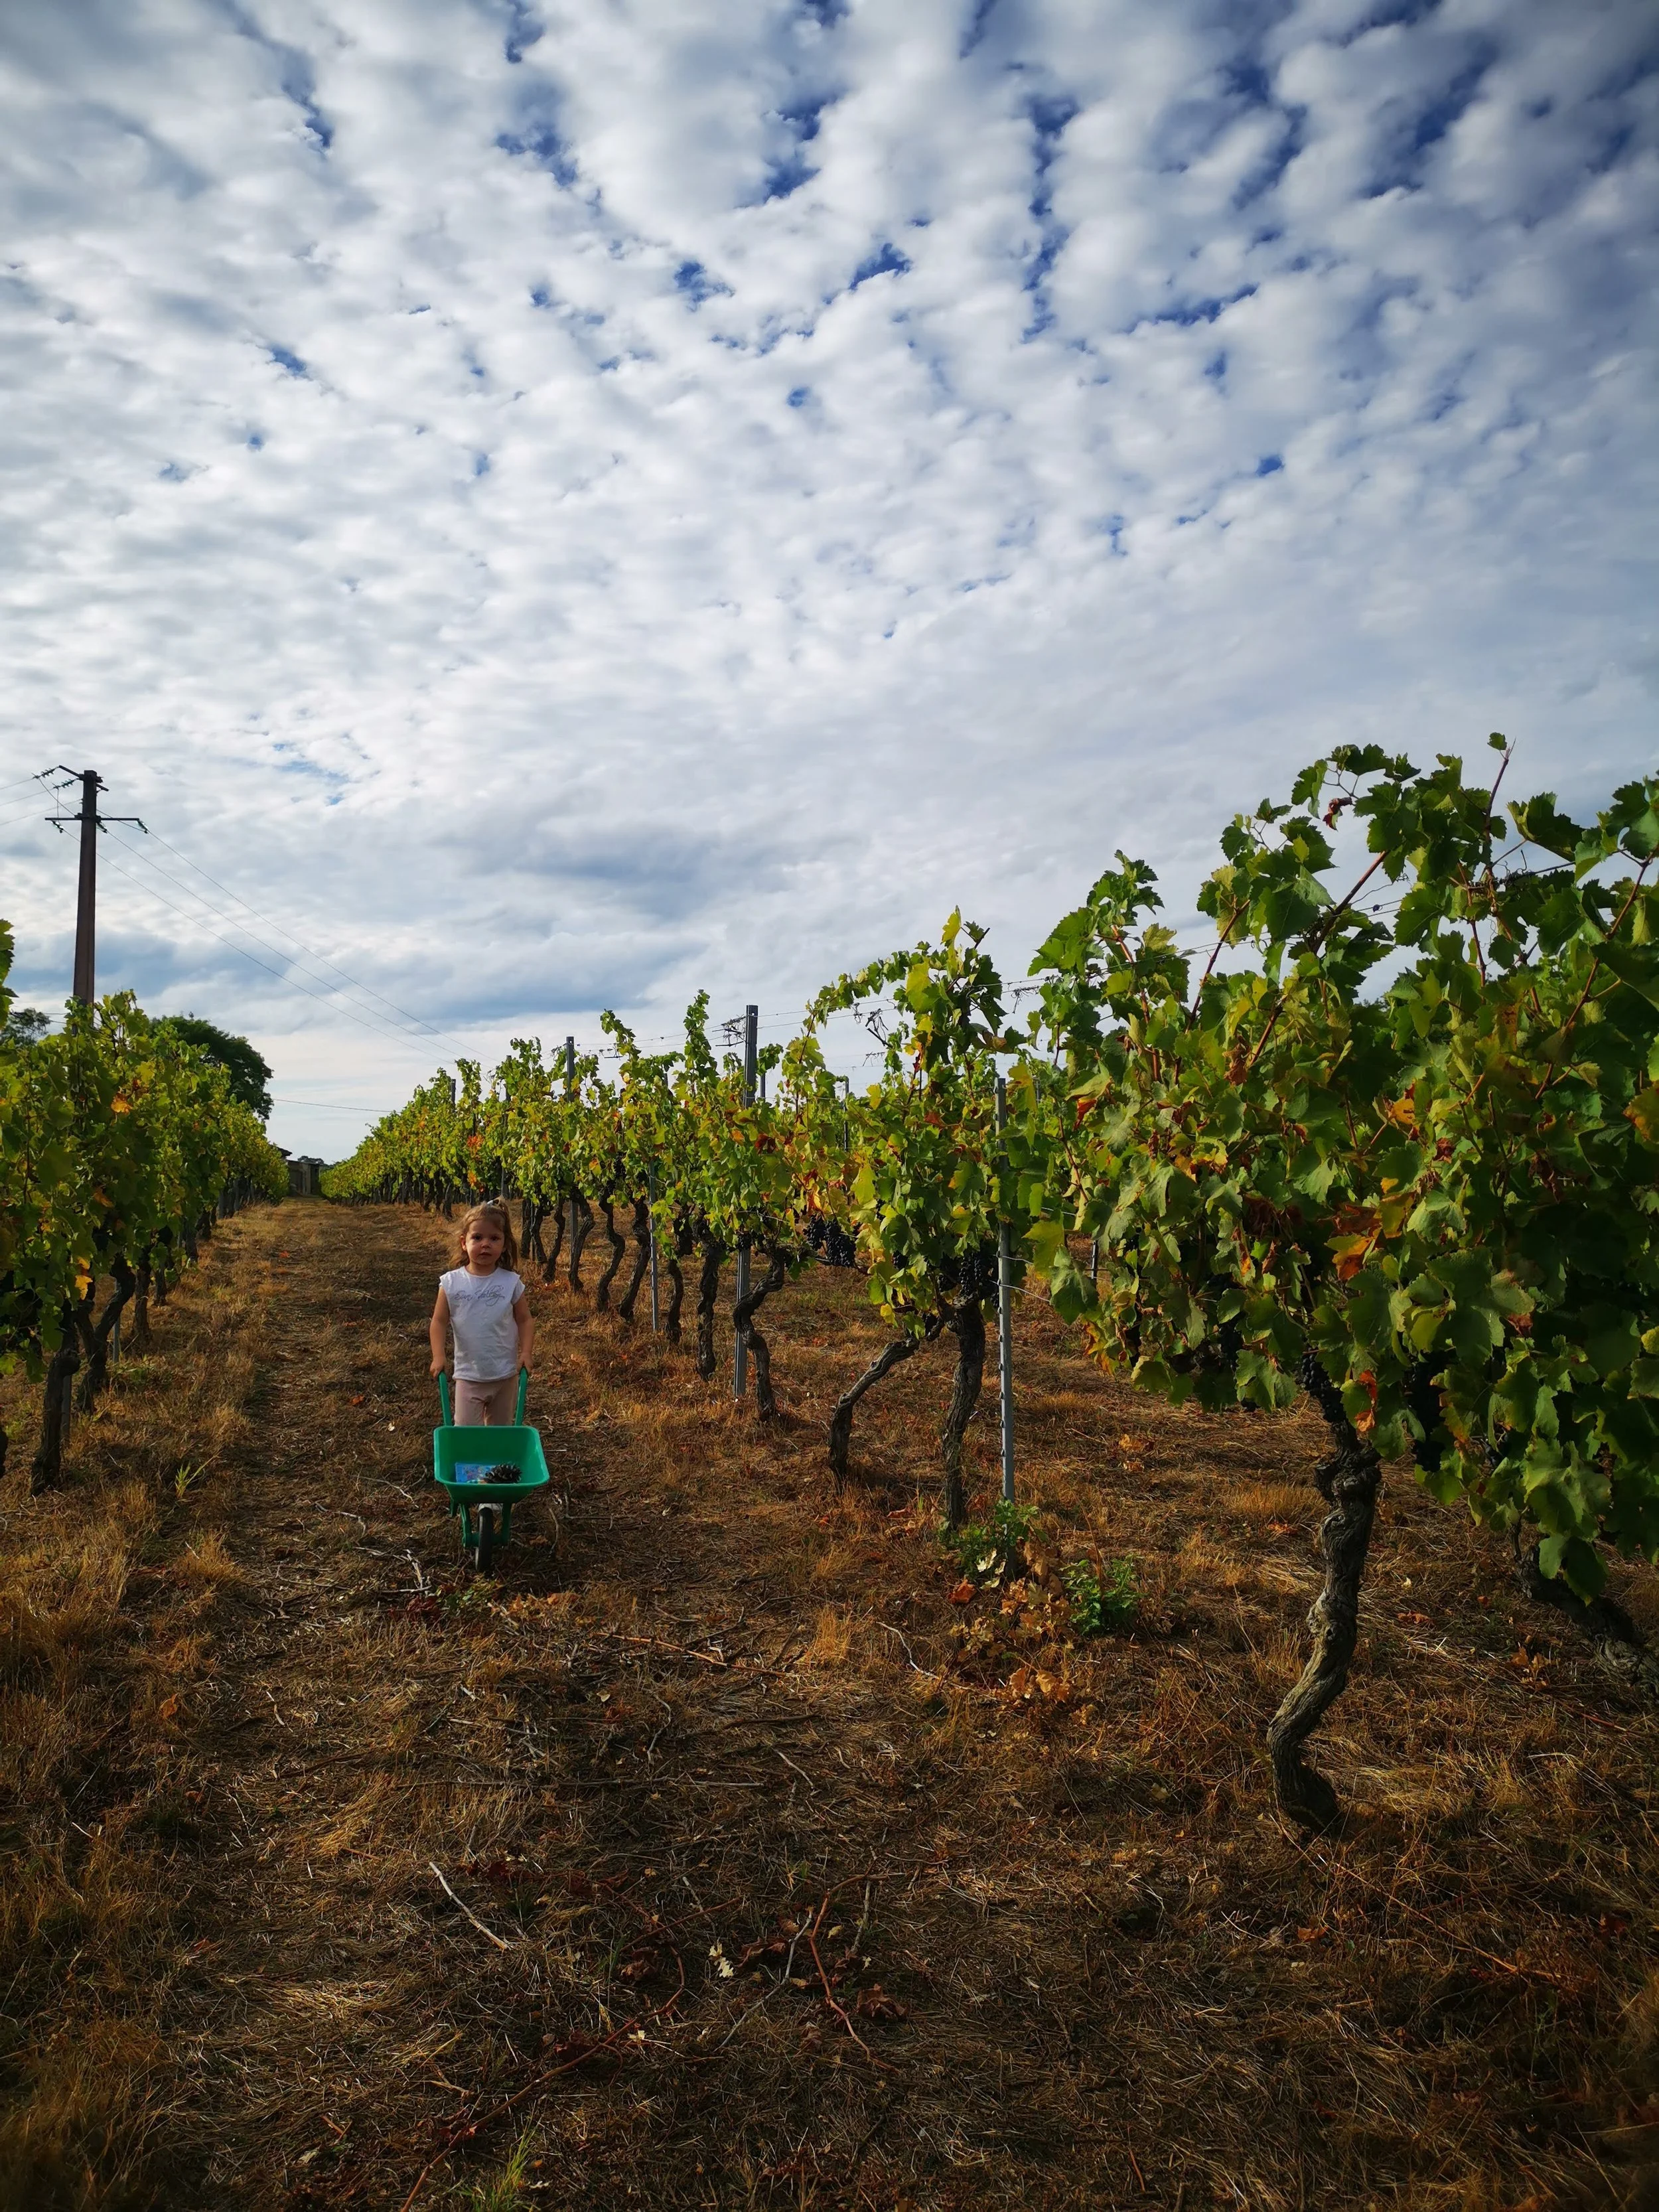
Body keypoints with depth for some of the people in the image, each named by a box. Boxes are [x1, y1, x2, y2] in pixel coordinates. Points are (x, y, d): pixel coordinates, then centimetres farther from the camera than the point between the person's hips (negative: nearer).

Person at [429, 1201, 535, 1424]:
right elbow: (440, 1322, -3)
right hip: (469, 1374, -1)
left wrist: (526, 1352, -11)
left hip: (506, 1374, 1)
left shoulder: (511, 1283, -7)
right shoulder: (451, 1283, -8)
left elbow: (525, 1320, 0)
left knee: (500, 1429, 16)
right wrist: (438, 1356, -13)